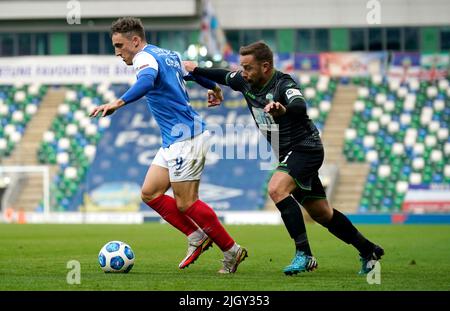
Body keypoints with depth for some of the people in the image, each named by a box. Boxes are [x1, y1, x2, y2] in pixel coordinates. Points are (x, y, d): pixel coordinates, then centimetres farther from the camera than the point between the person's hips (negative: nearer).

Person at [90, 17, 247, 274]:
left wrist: (118, 103, -49)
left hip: (186, 138, -10)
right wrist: (214, 87, 52)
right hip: (173, 141, 10)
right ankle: (197, 237, 12)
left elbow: (147, 81, -36)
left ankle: (232, 251, 5)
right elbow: (194, 72, 32)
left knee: (185, 203, -6)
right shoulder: (168, 56, 16)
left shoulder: (145, 57, -13)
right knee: (150, 193, 7)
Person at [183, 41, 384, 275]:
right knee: (321, 213, 13)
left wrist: (283, 110, -65)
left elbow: (300, 107, -45)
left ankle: (304, 254, -26)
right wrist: (195, 70, 21)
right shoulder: (245, 82, -1)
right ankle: (369, 251, 27)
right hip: (288, 153, 9)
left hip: (305, 148, -9)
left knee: (276, 189, -29)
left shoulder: (283, 84, -23)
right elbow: (224, 76, 22)